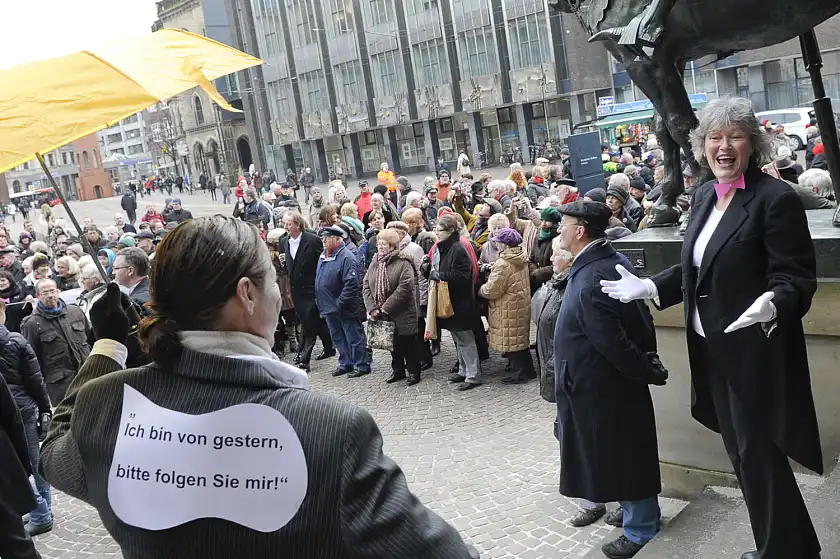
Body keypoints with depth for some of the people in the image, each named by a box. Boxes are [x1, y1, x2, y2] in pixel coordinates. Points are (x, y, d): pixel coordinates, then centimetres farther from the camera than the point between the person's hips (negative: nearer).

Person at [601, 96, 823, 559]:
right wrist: (648, 287, 11)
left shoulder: (776, 198, -16)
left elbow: (796, 278, -17)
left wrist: (771, 304, -37)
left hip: (755, 353, -8)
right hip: (713, 350, 8)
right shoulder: (705, 195, 8)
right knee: (743, 455, 19)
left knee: (759, 458, 3)